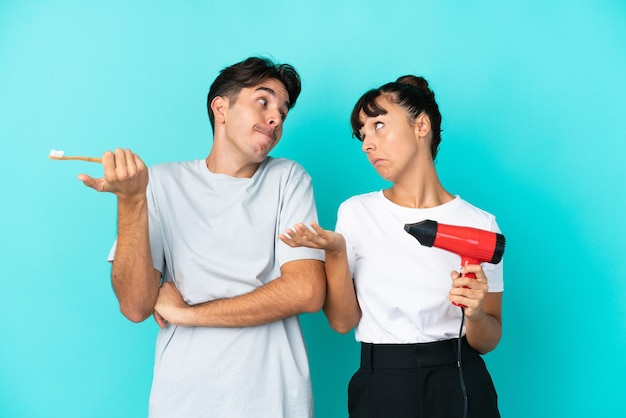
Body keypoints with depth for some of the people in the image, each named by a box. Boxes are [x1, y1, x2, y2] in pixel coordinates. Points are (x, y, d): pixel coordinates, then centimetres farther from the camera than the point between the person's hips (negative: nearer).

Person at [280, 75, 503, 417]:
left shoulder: (479, 223, -5)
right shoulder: (356, 213, -2)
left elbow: (487, 342, 1)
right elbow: (342, 321, -3)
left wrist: (475, 314, -20)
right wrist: (335, 253, -17)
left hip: (460, 386, 0)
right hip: (380, 387, 0)